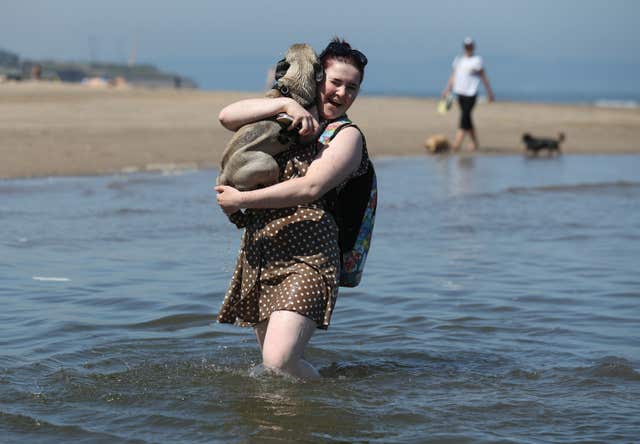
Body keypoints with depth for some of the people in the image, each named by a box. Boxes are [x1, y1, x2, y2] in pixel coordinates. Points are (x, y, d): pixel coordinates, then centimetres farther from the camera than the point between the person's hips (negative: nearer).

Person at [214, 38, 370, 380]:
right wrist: (286, 104, -11)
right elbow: (227, 117, -1)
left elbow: (309, 188, -14)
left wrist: (240, 201, -11)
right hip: (259, 256, 6)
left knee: (279, 360, -20)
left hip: (307, 259, -6)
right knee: (271, 357, 11)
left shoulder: (346, 136, 0)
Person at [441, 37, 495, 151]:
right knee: (467, 118, 9)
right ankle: (475, 143, 18)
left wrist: (489, 92, 1)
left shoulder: (477, 60, -2)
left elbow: (484, 77, 1)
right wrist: (447, 90, 8)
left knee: (464, 117, -13)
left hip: (470, 94, -6)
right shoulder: (458, 59, 12)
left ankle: (457, 143, -18)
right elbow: (453, 76, 16)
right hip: (460, 93, 6)